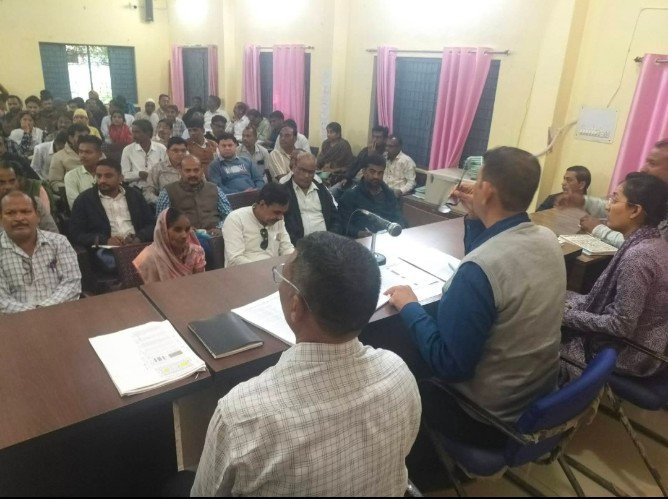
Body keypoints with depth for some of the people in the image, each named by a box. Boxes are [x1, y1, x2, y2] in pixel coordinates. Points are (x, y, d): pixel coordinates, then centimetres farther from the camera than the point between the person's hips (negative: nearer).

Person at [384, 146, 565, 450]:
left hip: (491, 416, -8)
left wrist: (409, 307, -17)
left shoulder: (481, 267, -33)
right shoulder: (547, 239, -7)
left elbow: (449, 365, -27)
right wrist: (475, 216, 4)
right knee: (417, 360, 22)